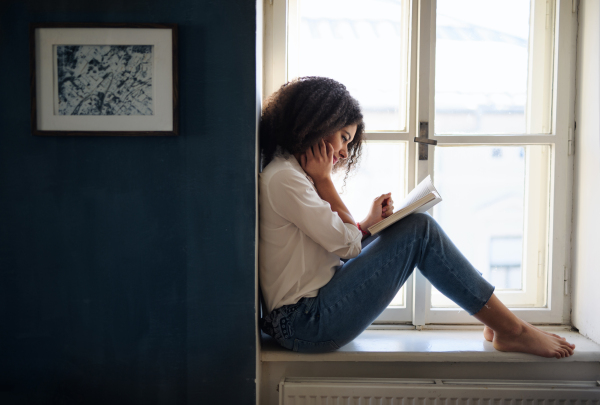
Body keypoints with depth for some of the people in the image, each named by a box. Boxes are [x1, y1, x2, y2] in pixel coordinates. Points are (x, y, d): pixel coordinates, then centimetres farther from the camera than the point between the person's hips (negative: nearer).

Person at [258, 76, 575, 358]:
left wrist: (368, 224, 1)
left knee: (410, 229, 10)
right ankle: (510, 329, -1)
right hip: (307, 322, -10)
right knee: (420, 230, -11)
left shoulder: (290, 172, 16)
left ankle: (496, 319, 11)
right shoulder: (283, 178, -15)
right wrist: (324, 179, -8)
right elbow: (347, 244, -14)